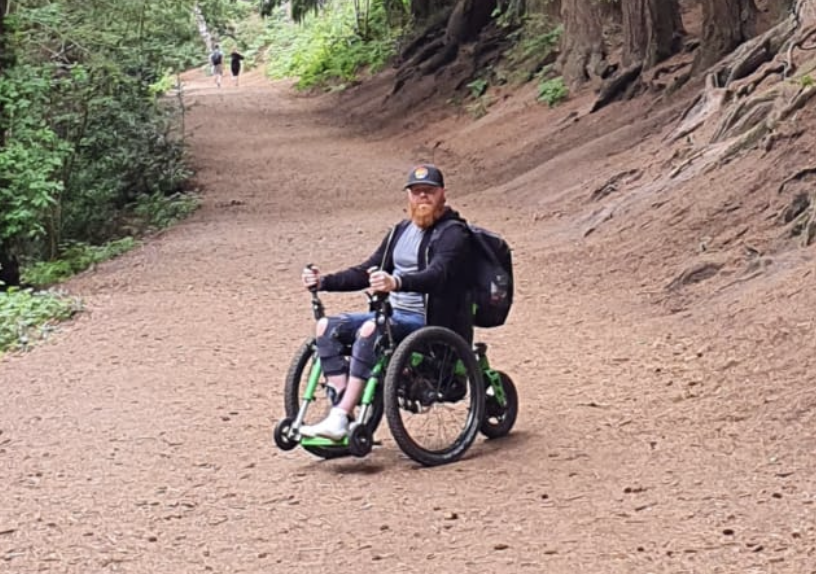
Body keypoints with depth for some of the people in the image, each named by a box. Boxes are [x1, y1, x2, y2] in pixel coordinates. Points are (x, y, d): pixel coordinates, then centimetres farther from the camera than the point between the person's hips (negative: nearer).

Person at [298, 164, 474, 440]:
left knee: (370, 330, -34)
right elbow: (367, 272, 19)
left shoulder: (453, 234, -9)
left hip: (431, 324, -8)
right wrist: (324, 281, 3)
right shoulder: (401, 231, 17)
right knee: (327, 326, -11)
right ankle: (341, 411, -20)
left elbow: (436, 275, -27)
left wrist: (397, 282, -46)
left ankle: (340, 419, -35)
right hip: (395, 314, 8)